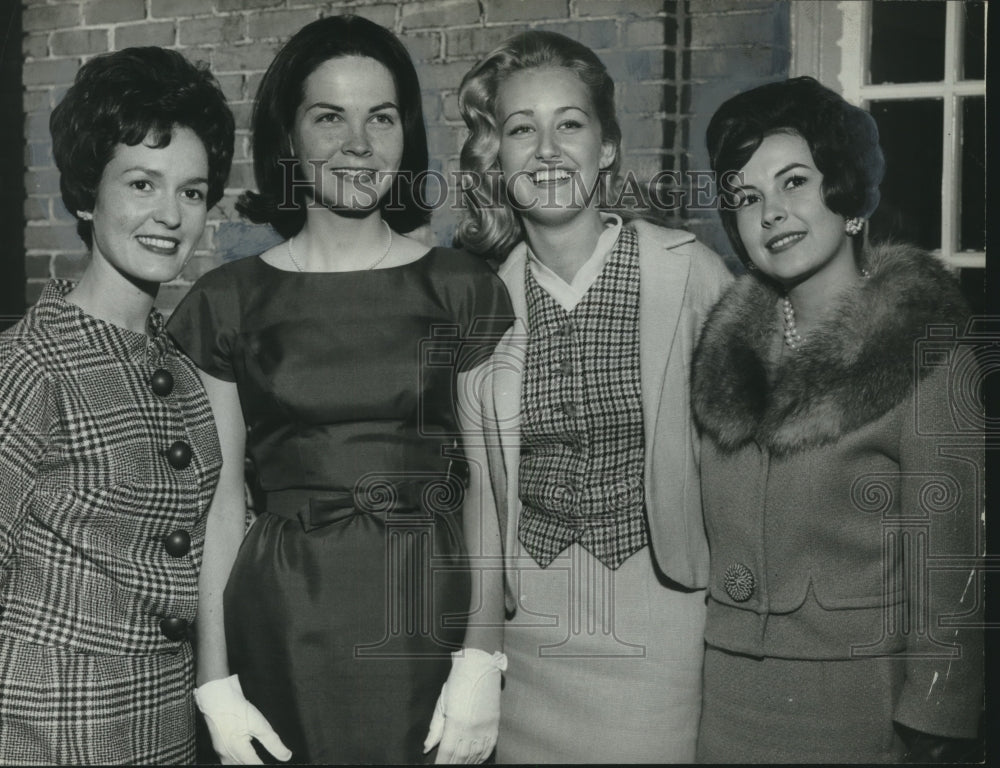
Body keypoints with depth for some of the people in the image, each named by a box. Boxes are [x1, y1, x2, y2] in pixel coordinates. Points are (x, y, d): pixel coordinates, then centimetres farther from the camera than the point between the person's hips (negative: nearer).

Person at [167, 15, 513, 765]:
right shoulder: (228, 303, 2)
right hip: (284, 627, 0)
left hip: (430, 617, 0)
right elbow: (217, 503, 1)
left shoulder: (464, 289, 1)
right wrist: (215, 686, -5)